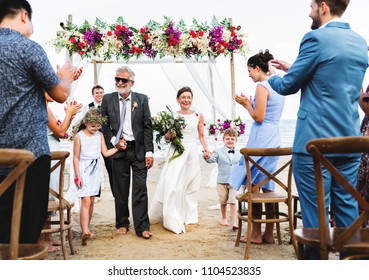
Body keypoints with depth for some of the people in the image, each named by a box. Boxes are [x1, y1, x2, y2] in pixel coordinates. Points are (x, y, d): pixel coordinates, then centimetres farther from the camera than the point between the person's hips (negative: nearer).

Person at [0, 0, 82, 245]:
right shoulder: (28, 47, -11)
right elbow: (61, 94, -6)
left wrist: (63, 78, 26)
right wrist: (66, 77, 15)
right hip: (30, 150, -7)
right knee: (28, 223, 2)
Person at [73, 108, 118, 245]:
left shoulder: (100, 135, 6)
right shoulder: (79, 136, -7)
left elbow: (106, 153, 7)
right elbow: (76, 158, -7)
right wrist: (78, 176, -10)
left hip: (95, 170, 5)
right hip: (83, 170, -5)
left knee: (91, 201, 10)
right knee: (86, 200, -15)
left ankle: (86, 228, 21)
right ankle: (85, 231, -20)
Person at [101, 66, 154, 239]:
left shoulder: (142, 99, 1)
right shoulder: (107, 99, 3)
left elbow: (148, 127, -1)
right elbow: (104, 125, 8)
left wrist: (149, 152, -6)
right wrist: (114, 141, -7)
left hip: (139, 150, -1)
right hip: (119, 149, 1)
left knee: (140, 189, 0)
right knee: (120, 190, 9)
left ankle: (142, 227, 7)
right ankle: (122, 224, 24)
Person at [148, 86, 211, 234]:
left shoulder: (198, 116, 5)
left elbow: (201, 135, 11)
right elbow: (166, 137, 5)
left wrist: (206, 148, -2)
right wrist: (169, 135, -17)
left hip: (191, 152, 2)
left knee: (190, 186, 9)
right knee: (172, 185, -8)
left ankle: (188, 215, 25)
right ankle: (173, 220, -1)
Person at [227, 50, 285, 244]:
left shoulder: (262, 86, -11)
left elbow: (258, 117, -15)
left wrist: (246, 103, -1)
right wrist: (250, 103, 16)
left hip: (261, 139, -9)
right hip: (274, 139, 9)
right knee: (268, 187, 11)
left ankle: (256, 234, 5)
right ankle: (269, 234, 16)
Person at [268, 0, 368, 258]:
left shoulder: (316, 38, -10)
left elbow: (287, 87, -3)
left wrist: (272, 77, 19)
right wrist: (292, 69, 25)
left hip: (315, 141, -7)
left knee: (315, 213, 0)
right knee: (347, 210, 14)